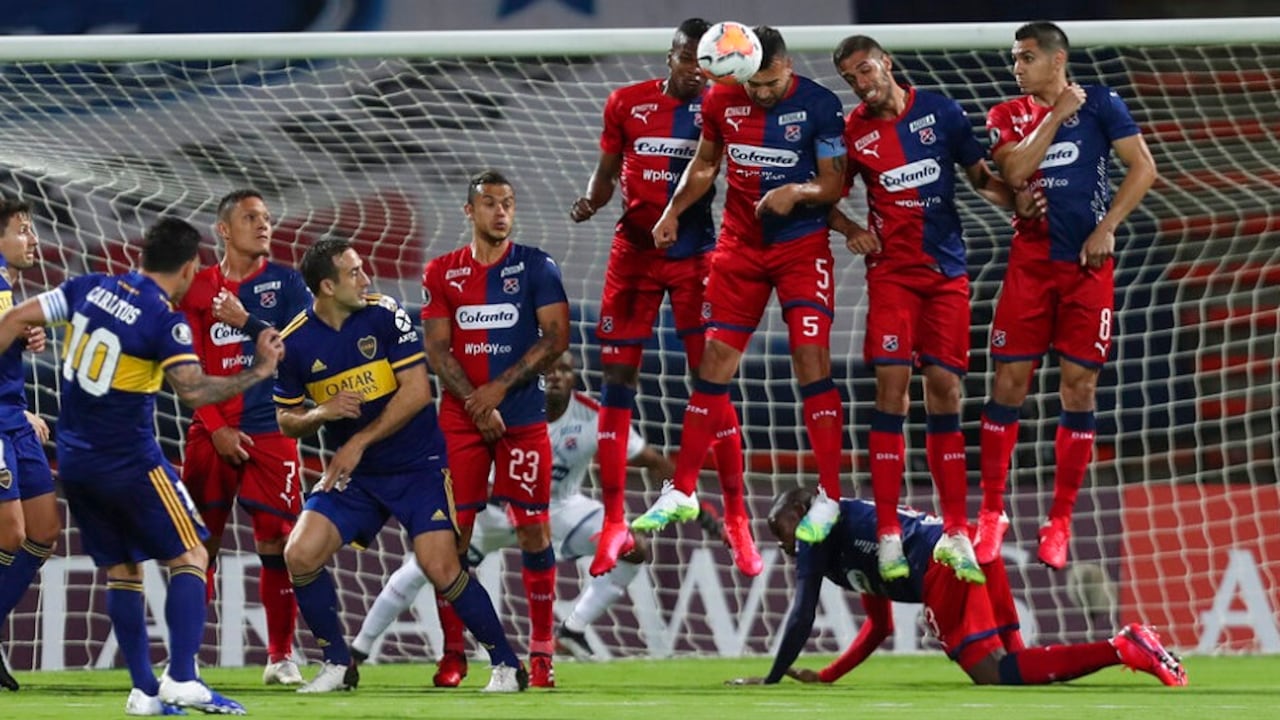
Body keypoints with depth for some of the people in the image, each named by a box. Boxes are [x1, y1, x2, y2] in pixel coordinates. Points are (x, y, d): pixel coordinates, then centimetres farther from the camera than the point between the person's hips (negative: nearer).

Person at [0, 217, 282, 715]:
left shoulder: (89, 288, 2)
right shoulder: (165, 320, -16)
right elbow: (192, 389, -26)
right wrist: (257, 371, -18)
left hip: (74, 461, 6)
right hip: (130, 463, -6)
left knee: (121, 570, 14)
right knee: (189, 557, 2)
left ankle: (144, 691, 10)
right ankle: (182, 680, -13)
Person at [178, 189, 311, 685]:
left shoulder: (285, 282, 5)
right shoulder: (199, 287, 6)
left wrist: (246, 321, -15)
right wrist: (217, 428, -4)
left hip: (270, 432, -1)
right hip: (212, 432, 1)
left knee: (276, 543, -5)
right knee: (199, 545, -1)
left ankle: (281, 656, 6)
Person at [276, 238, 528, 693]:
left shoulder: (385, 315, -11)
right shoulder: (295, 343, -5)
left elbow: (416, 391, -15)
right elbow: (286, 420, 5)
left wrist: (359, 443, -19)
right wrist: (323, 412, -18)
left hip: (417, 464, -3)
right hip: (351, 473, 3)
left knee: (440, 568, -17)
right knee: (300, 556, -13)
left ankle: (506, 664, 0)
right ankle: (337, 664, 6)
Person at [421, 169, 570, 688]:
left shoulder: (536, 267, 2)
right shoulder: (442, 273, 7)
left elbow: (556, 337, -5)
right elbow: (436, 348, 2)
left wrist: (501, 387, -13)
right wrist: (476, 405, -10)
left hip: (523, 416, -1)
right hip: (460, 417, 1)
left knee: (533, 528, -3)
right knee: (452, 533, -3)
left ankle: (541, 651, 2)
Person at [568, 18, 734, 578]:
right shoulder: (627, 104, 2)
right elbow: (607, 170, 10)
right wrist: (590, 201, -8)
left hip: (695, 253, -2)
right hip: (634, 251, 2)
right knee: (617, 378, 0)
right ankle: (614, 521, 7)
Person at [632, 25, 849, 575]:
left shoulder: (819, 105, -12)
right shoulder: (721, 101, -1)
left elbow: (834, 184, -9)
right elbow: (705, 164, 15)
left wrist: (797, 191, -28)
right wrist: (673, 211, 3)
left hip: (802, 246, -3)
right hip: (740, 246, 3)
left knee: (812, 360, -13)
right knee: (713, 365, 2)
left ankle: (829, 498, -7)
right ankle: (682, 492, 9)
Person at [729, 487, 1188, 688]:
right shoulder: (851, 552, 36)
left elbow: (803, 615, 5)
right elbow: (879, 629, 39)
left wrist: (773, 679, 12)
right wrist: (826, 677, 35)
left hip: (947, 565, -9)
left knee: (995, 676, -15)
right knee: (1016, 670, 8)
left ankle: (1121, 651, -27)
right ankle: (1126, 647, -8)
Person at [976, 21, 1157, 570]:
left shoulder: (1100, 103, 1)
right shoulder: (1007, 116, 6)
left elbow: (1143, 168, -3)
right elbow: (1015, 172, -12)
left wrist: (1106, 228, -10)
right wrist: (1056, 115, -13)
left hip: (1088, 265, -1)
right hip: (1030, 262, 2)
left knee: (1079, 387, 0)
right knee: (1008, 381, -3)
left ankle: (1060, 522, 7)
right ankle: (992, 513, 7)